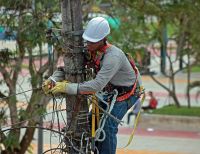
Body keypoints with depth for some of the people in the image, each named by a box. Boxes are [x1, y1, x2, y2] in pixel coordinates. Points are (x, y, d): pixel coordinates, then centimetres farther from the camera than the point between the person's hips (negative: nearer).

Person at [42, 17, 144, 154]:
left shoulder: (113, 56, -39)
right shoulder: (90, 51, -15)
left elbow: (97, 85, -46)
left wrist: (68, 87, -48)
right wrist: (53, 79, -28)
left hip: (128, 92, -7)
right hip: (111, 90, 7)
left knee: (108, 125, -17)